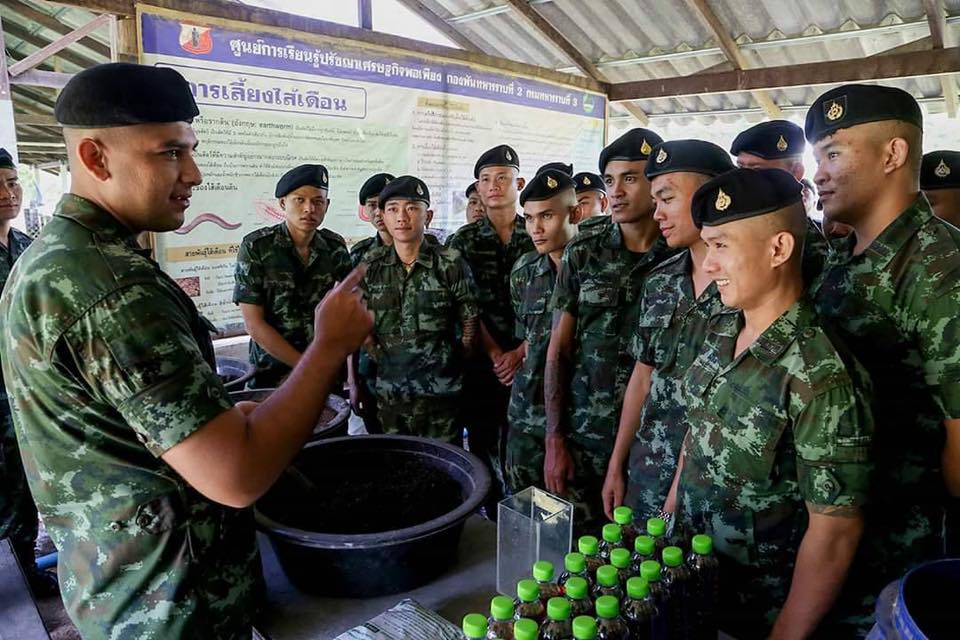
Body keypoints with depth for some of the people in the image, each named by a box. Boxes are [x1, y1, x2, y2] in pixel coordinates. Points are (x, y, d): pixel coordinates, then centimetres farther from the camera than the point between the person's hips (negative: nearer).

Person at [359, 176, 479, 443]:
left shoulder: (450, 264, -7)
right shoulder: (371, 265, 2)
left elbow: (469, 324, -1)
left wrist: (452, 363, 0)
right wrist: (380, 358, 3)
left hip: (441, 390, -2)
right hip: (388, 389, 3)